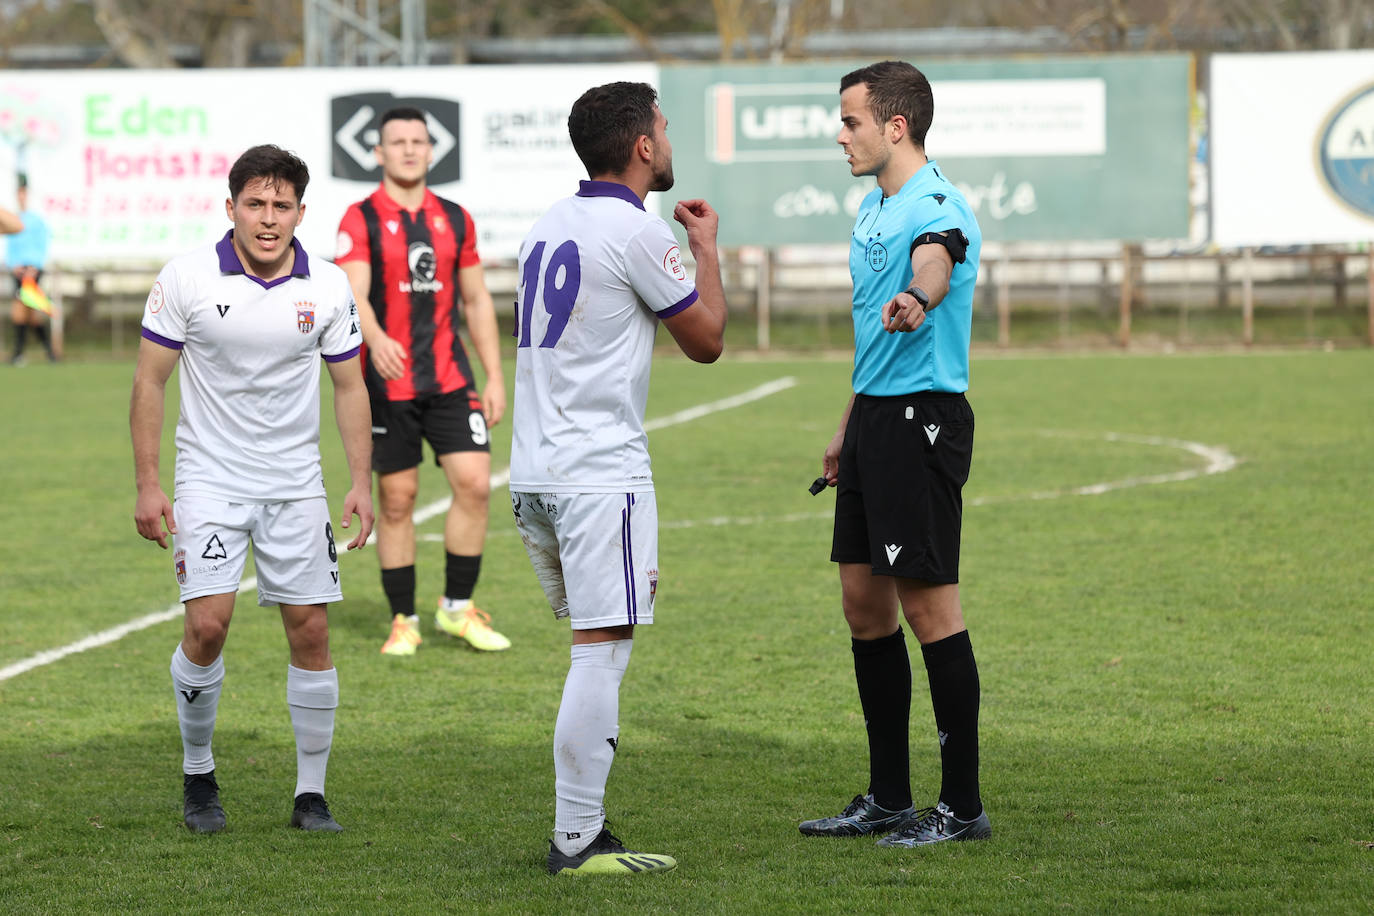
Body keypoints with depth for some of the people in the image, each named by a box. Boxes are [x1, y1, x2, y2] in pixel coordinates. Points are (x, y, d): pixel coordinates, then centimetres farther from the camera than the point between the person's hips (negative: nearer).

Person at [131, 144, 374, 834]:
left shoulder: (328, 287, -2)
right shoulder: (186, 278, -9)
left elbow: (349, 386, 7)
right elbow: (150, 380, -3)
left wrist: (361, 481, -2)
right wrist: (147, 484, -7)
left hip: (295, 485, 2)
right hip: (209, 479, -2)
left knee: (310, 631, -1)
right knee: (207, 624, -14)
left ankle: (311, 794, 10)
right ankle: (198, 776, 7)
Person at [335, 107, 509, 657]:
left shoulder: (455, 220, 10)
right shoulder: (361, 220, -4)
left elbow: (477, 300, 16)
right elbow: (353, 294, -18)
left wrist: (495, 377, 10)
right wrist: (376, 339, -39)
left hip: (449, 379, 3)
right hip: (387, 383, -3)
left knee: (474, 484, -8)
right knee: (396, 499, 1)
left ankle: (457, 609, 7)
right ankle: (403, 621, 12)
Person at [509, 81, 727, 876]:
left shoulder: (551, 225, 14)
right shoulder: (637, 232, -11)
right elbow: (707, 339, -1)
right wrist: (707, 250, 12)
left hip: (535, 472, 9)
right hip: (600, 474, -9)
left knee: (598, 647, 14)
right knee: (603, 652, -8)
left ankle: (585, 829, 13)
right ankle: (575, 840, -11)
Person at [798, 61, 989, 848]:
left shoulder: (937, 208, -15)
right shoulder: (875, 207, 16)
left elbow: (934, 265, -40)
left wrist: (915, 300, -62)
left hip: (923, 419, -10)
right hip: (875, 415, 10)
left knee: (928, 603, -7)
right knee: (864, 601, 12)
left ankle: (963, 805, 0)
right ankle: (888, 798, 21)